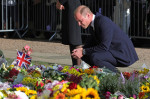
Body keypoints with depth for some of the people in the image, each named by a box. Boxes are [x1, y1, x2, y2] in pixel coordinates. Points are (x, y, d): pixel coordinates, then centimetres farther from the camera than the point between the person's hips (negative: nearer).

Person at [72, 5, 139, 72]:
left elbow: (104, 46, -29)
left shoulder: (103, 22, -24)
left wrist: (83, 52, -22)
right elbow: (92, 41, 18)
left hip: (123, 54, -10)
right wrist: (82, 49, -2)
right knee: (85, 55, 4)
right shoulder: (93, 22, 5)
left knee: (94, 57, -29)